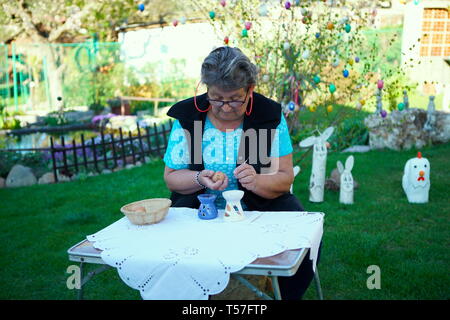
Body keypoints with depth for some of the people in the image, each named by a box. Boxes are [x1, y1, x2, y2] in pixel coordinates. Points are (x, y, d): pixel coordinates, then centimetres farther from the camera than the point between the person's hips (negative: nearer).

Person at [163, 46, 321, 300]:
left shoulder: (270, 115, -6)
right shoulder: (187, 116, -5)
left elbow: (285, 177, -5)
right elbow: (171, 177, 0)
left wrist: (257, 182, -28)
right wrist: (200, 179, -22)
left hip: (262, 206, 0)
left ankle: (288, 296, 6)